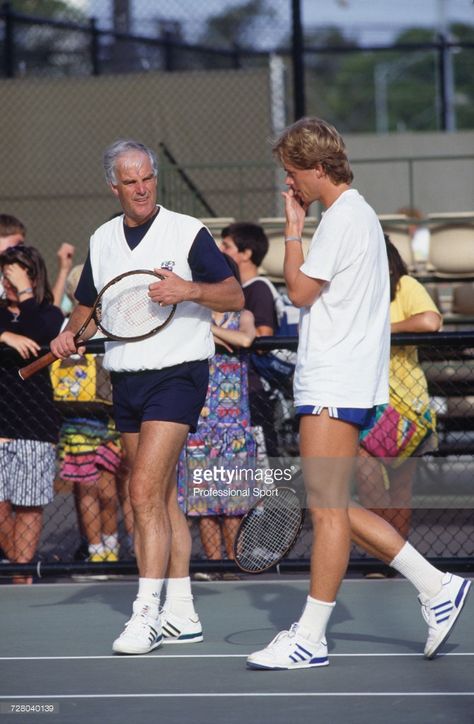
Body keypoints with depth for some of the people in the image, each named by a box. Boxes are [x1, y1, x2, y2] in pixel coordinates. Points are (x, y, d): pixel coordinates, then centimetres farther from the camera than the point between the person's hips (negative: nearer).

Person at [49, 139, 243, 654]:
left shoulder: (187, 232, -6)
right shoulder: (102, 240, 11)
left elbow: (235, 297, -8)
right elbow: (87, 303, 24)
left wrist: (189, 289, -25)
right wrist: (70, 333, 4)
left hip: (176, 375, -6)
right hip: (125, 380, 6)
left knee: (145, 491, -16)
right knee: (161, 497, 10)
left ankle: (147, 612, -16)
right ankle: (180, 612, 15)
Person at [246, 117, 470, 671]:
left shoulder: (343, 217, -12)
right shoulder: (357, 214, 20)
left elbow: (301, 291, -12)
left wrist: (292, 230, -4)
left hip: (335, 385, -11)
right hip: (334, 382, 11)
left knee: (327, 506, -8)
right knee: (332, 507, 11)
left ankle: (310, 638, -7)